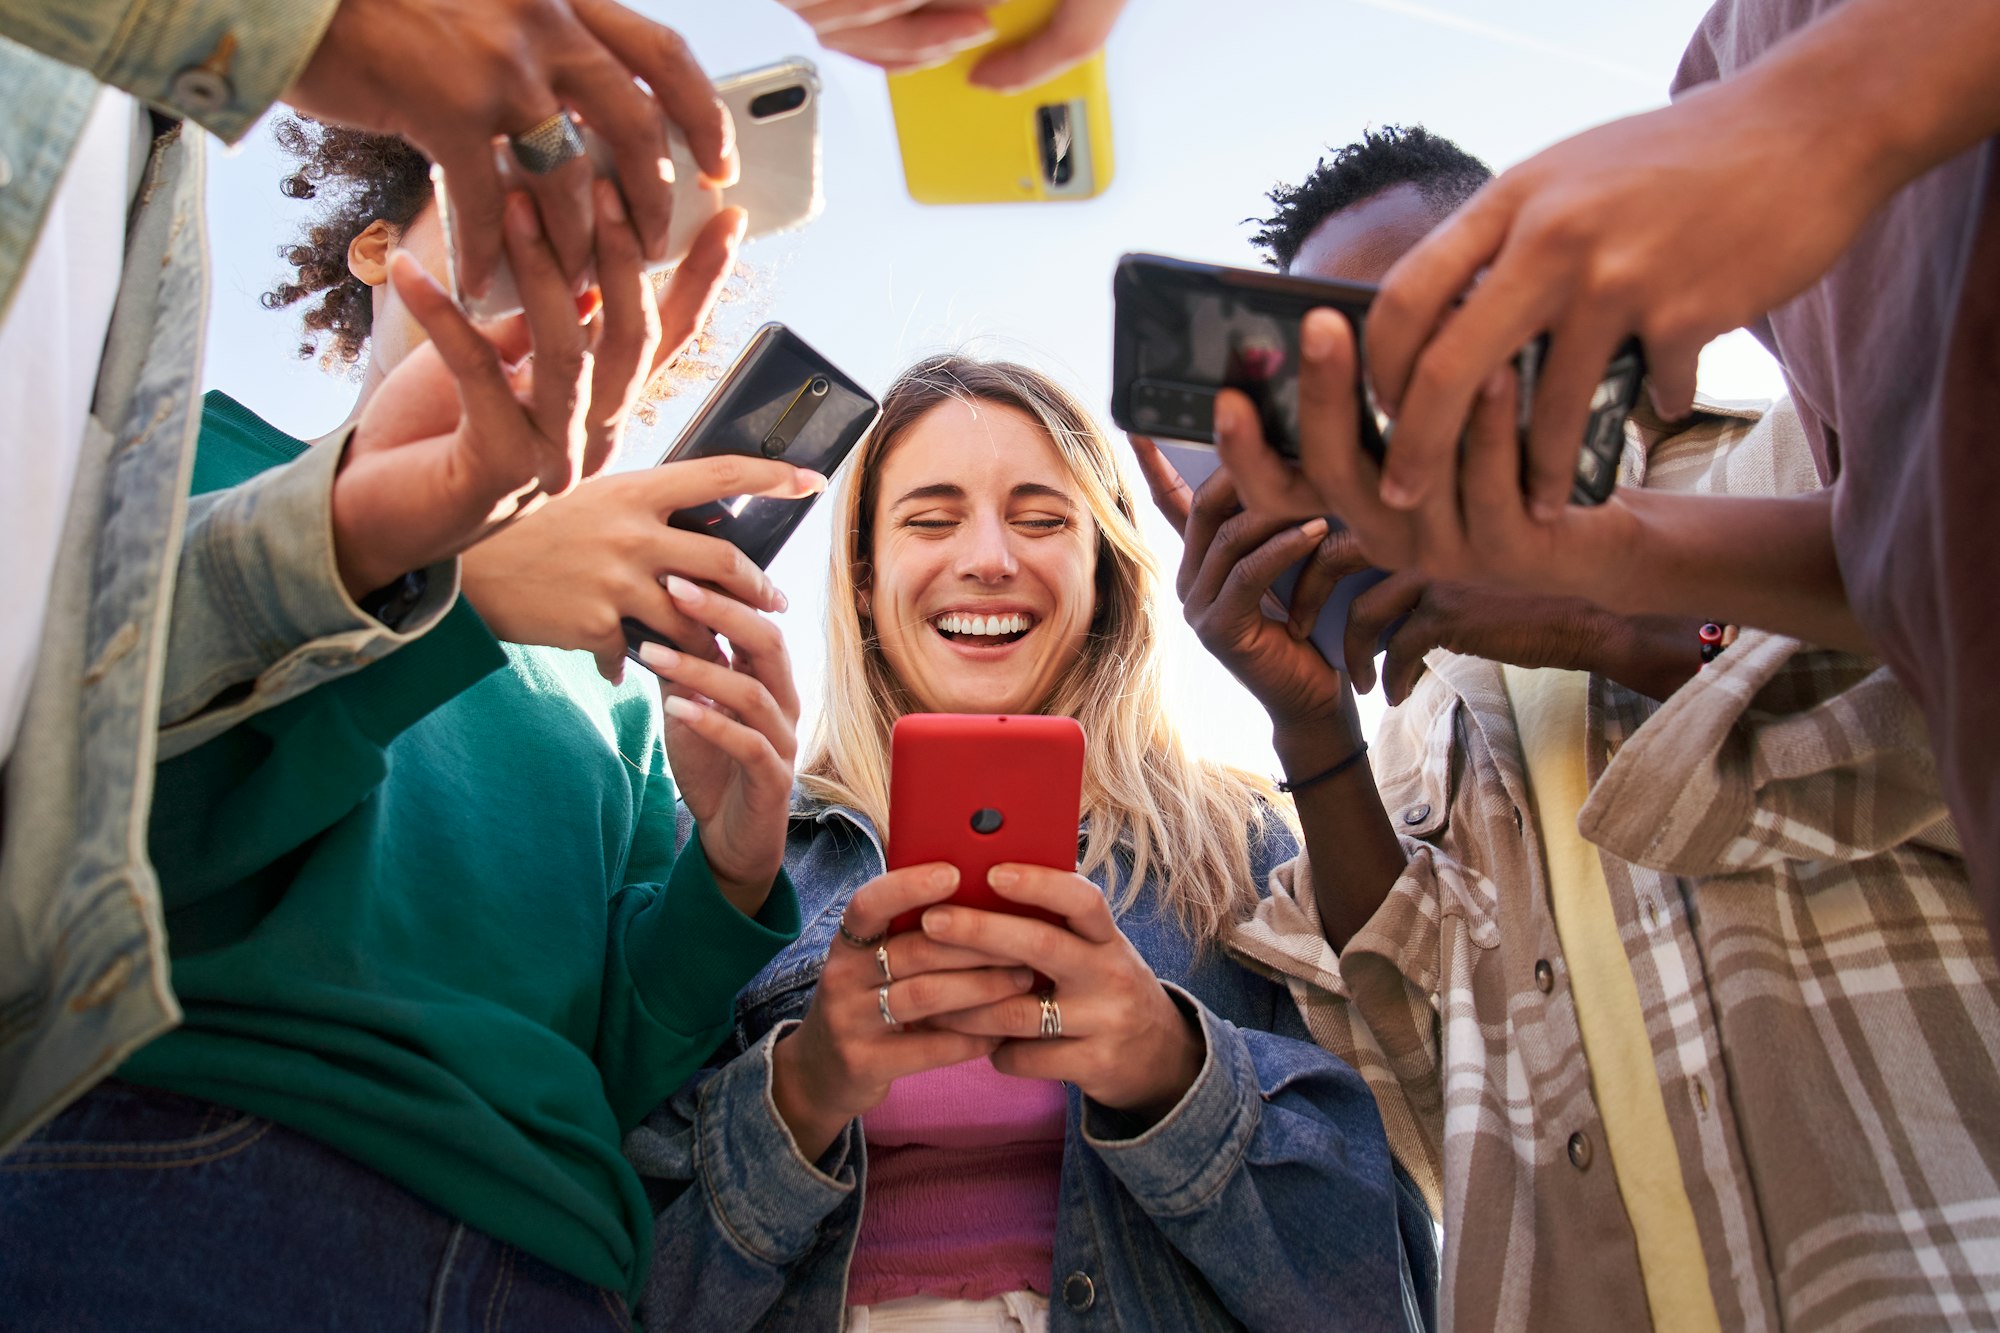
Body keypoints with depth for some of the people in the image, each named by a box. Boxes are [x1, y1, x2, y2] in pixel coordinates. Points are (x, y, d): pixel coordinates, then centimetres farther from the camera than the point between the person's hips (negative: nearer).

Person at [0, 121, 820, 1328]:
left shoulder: (611, 693, 15)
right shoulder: (182, 444, 7)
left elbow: (611, 1077, 10)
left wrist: (726, 880, -8)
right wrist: (450, 586, -17)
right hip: (168, 1164, -2)